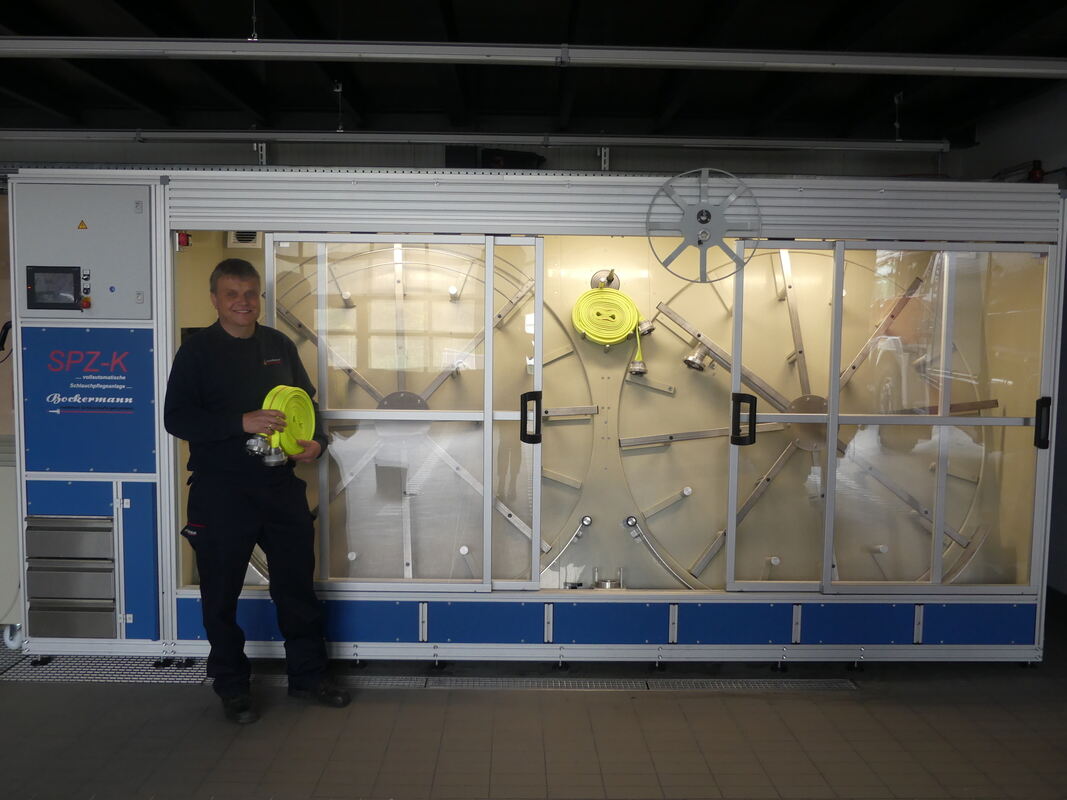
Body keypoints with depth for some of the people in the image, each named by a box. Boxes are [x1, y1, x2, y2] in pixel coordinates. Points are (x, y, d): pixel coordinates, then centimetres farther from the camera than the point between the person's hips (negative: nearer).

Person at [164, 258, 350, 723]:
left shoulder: (279, 345, 9)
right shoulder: (197, 351, -4)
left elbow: (307, 402, 17)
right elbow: (176, 418, -12)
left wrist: (317, 442, -2)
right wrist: (241, 422, -23)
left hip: (282, 487, 4)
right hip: (220, 492, -4)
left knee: (298, 585, 11)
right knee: (222, 593, 7)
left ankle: (307, 676, 26)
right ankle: (232, 688, 25)